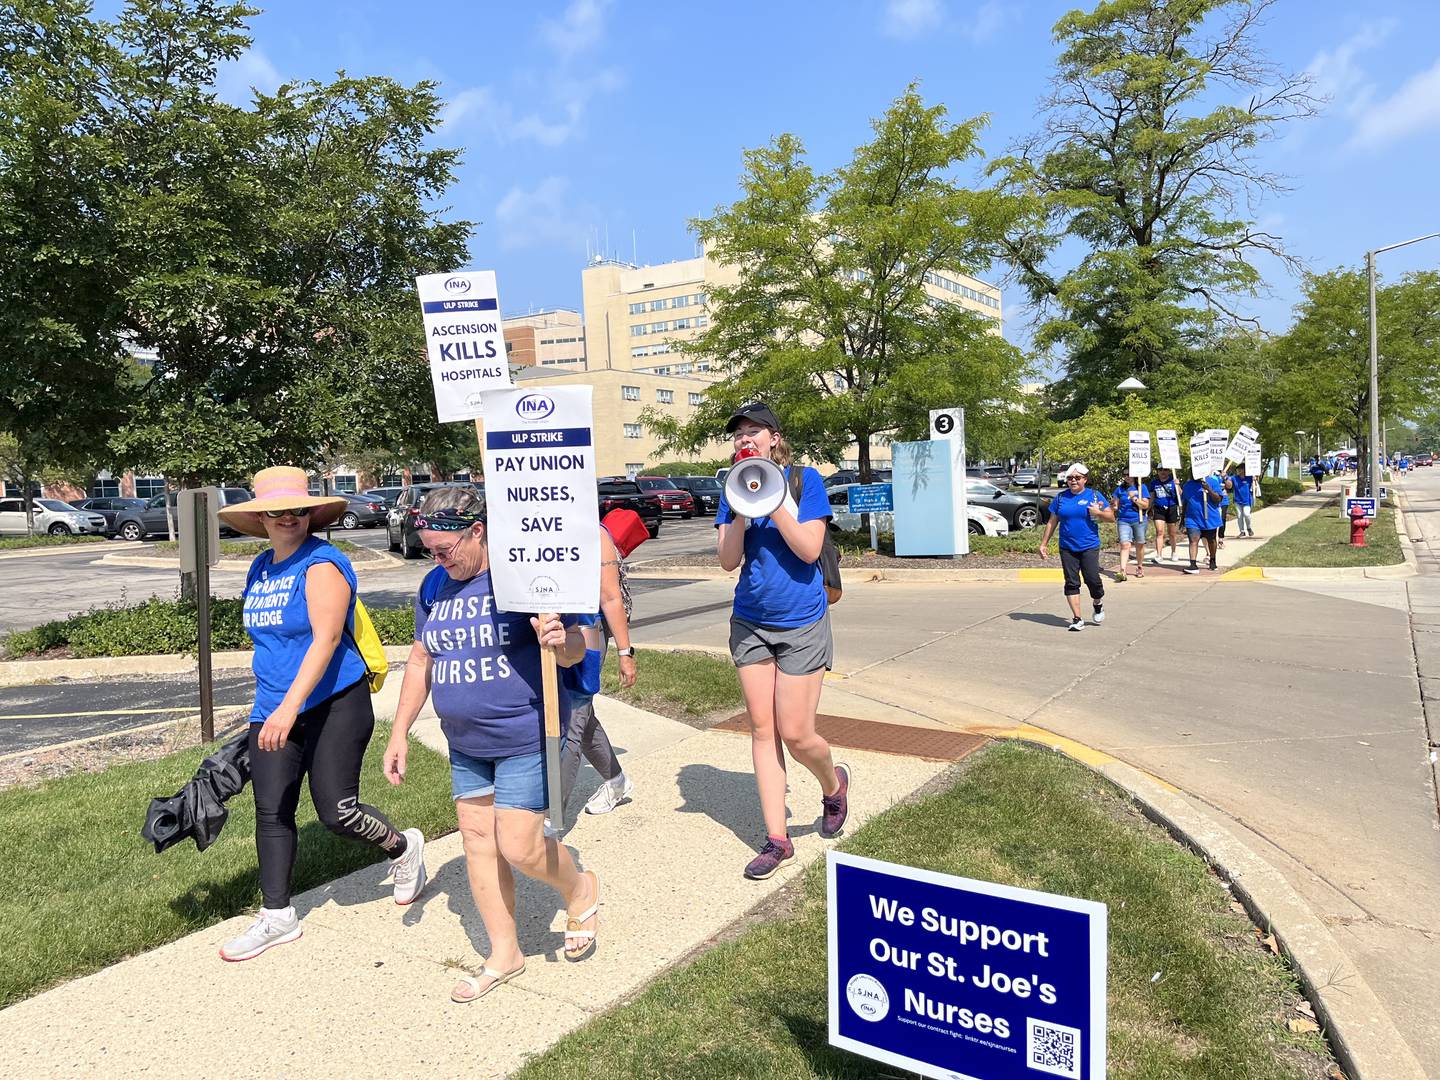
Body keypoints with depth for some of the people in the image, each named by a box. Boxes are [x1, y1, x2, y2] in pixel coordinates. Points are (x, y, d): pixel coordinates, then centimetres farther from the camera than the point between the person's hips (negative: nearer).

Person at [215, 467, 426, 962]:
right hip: (272, 712, 8)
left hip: (334, 704, -7)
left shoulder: (322, 565, -15)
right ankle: (277, 916, 22)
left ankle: (403, 848, 24)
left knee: (336, 812, -5)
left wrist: (290, 706, -32)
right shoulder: (260, 568, 11)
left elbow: (326, 639, -25)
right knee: (271, 813, 8)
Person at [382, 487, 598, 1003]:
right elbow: (421, 661, 14)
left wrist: (562, 641, -38)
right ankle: (503, 955, 28)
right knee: (478, 840, 11)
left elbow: (574, 651, -14)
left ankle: (581, 891, 26)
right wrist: (400, 732, 12)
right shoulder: (434, 586, 5)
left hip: (526, 735, -7)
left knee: (518, 846, -7)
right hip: (466, 743, 7)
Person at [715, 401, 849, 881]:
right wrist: (743, 507, -17)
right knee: (762, 730, 6)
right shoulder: (734, 488, 3)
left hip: (800, 623, -4)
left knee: (794, 734, -3)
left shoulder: (804, 479, -7)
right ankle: (776, 838, 18)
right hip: (750, 623, 4)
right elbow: (728, 560, -5)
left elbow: (808, 549, -16)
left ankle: (834, 783, 31)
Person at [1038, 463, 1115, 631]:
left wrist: (1098, 512, -13)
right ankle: (1077, 619, 7)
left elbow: (1111, 517, 6)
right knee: (1071, 582, 1)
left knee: (1092, 579, -10)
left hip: (1089, 546, -2)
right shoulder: (1061, 498, 9)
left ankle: (1098, 604, 23)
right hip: (1067, 548, 2)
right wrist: (1044, 543, 9)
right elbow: (1052, 522, 12)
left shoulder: (1094, 496, 4)